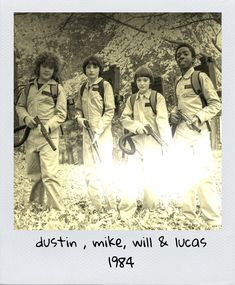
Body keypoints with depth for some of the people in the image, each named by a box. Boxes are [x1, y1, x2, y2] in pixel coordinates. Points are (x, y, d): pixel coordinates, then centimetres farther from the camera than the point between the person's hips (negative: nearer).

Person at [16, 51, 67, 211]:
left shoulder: (57, 88, -1)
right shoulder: (29, 87, 12)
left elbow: (61, 114, -5)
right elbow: (20, 106, 21)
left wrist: (47, 127, -19)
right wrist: (26, 117, -1)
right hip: (31, 135, 5)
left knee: (49, 174, -12)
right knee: (33, 172, 16)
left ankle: (57, 209, -5)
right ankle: (37, 201, 36)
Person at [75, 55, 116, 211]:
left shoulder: (105, 85, -4)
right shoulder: (83, 88, 13)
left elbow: (110, 111, -9)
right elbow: (78, 108, 24)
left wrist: (98, 131, -16)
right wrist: (80, 118, 2)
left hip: (103, 132, -6)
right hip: (87, 132, 6)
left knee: (104, 169, -5)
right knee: (90, 170, 8)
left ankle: (112, 206, 7)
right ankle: (96, 206, 18)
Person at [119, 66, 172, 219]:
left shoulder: (158, 97, -2)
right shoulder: (132, 99, 11)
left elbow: (163, 120, -11)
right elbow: (124, 118, 9)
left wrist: (168, 143, -20)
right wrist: (136, 125, -12)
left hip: (153, 143, -3)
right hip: (136, 142, 3)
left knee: (152, 176, 2)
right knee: (132, 176, -2)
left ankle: (151, 210, 19)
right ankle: (126, 211, 4)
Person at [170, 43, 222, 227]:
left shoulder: (201, 77, 0)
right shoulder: (178, 82, 18)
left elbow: (216, 103, -5)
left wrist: (199, 117, -20)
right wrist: (173, 114, 8)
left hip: (198, 130, -6)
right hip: (181, 131, 6)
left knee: (203, 175, -9)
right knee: (184, 173, 7)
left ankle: (213, 220, 0)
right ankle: (188, 217, 17)